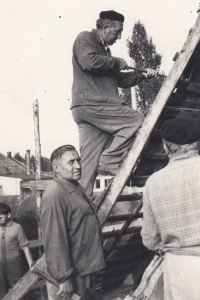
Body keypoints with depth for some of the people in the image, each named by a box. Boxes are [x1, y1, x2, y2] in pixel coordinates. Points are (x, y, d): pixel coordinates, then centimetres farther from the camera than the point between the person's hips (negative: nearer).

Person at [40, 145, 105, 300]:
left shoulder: (76, 188, 9)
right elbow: (55, 242, -26)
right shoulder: (54, 196, -24)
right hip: (73, 275, -10)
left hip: (87, 269, 10)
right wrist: (64, 278, -24)